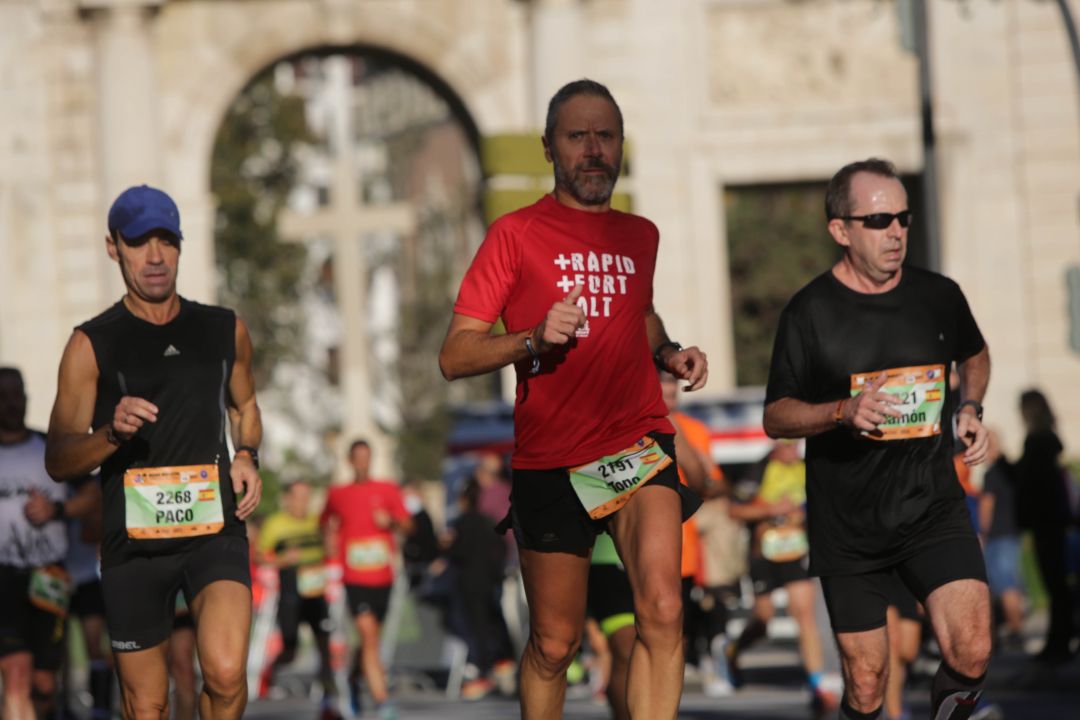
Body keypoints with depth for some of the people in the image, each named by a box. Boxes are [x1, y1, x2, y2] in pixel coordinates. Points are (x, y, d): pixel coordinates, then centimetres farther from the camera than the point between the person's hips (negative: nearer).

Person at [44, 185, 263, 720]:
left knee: (226, 673, -22)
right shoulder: (92, 345, 0)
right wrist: (111, 433, -21)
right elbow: (57, 461, -2)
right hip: (133, 540, -1)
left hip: (215, 528, 1)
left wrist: (247, 456, 8)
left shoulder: (226, 330, 9)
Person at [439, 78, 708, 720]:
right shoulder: (517, 233, 0)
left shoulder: (639, 235, 14)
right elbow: (455, 357, -4)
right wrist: (534, 339, -21)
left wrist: (670, 352, 14)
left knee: (663, 612, -20)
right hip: (551, 461, -2)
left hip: (638, 444, 2)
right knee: (554, 643, 5)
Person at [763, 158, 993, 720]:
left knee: (971, 655, -18)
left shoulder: (939, 297, 2)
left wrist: (970, 410, 5)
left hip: (932, 507, 1)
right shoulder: (811, 312, -6)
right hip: (846, 521, -1)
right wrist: (843, 411, -19)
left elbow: (975, 355, 25)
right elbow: (775, 418, -1)